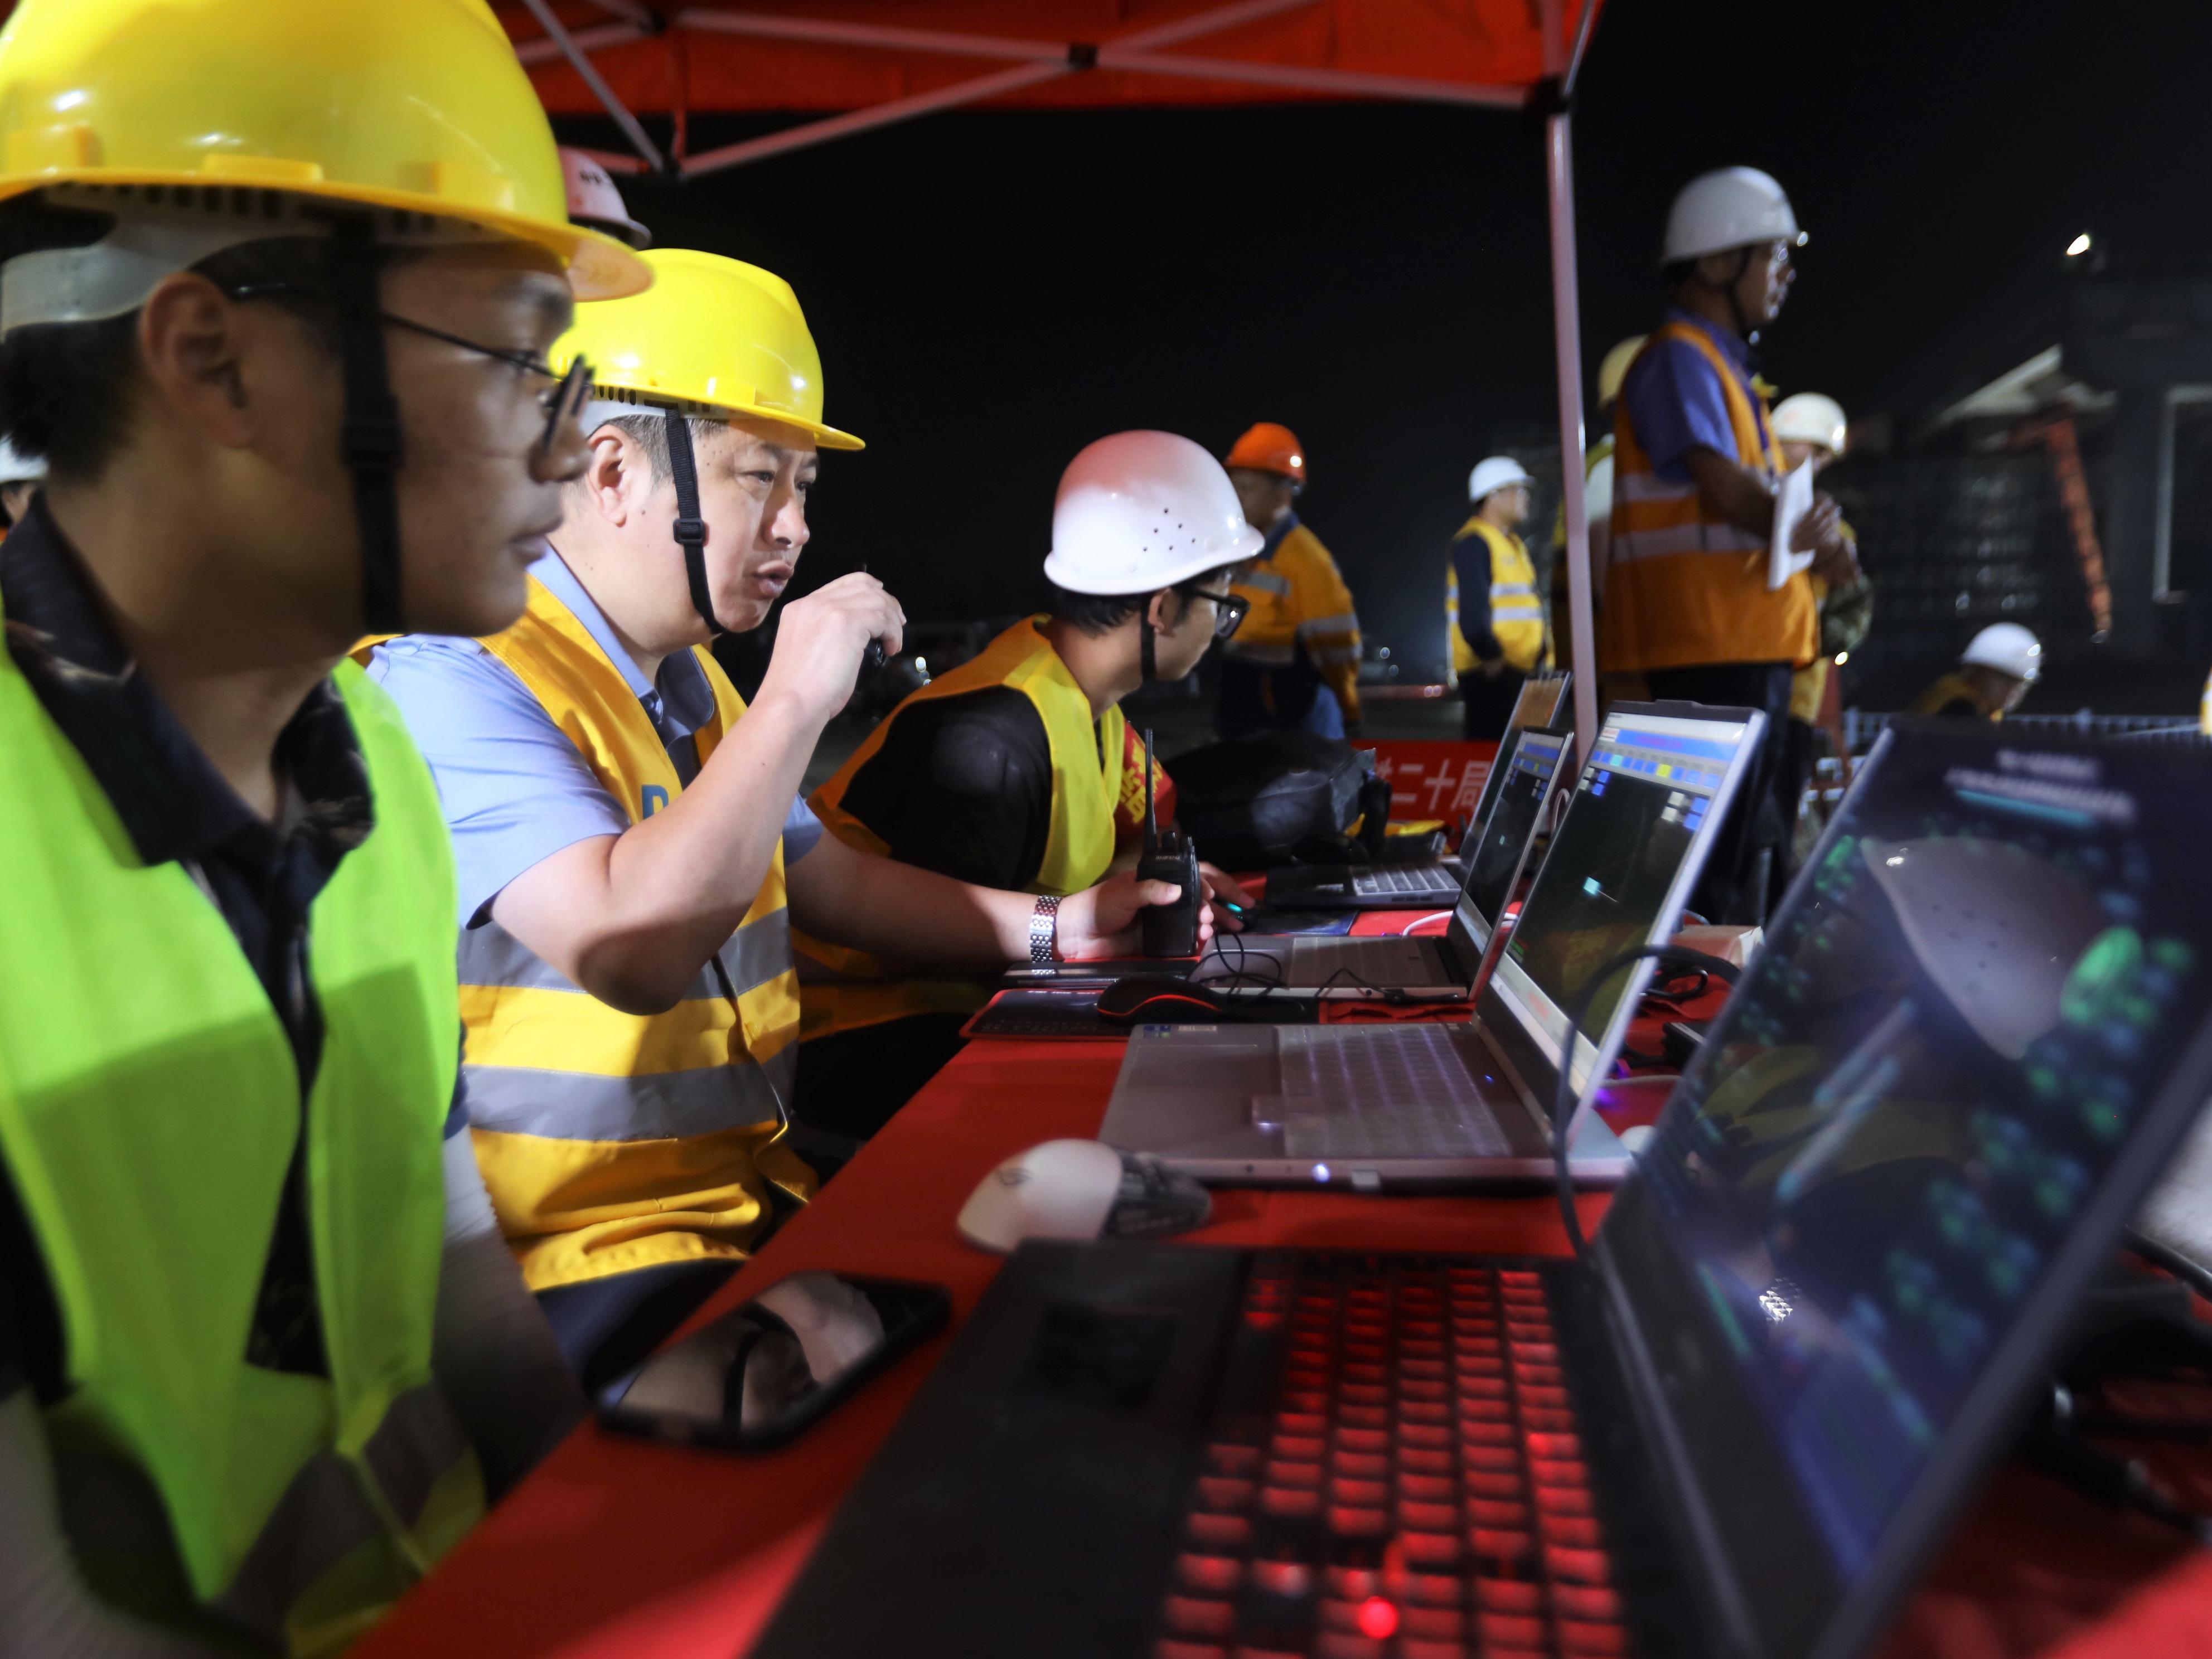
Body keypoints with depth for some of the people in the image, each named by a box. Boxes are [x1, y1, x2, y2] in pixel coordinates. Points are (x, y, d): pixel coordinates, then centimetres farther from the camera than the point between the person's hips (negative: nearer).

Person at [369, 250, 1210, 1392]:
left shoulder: (689, 683, 14)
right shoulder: (456, 681, -15)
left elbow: (836, 883, 20)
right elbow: (630, 948, -31)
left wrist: (1047, 927, 8)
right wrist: (796, 699, -22)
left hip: (756, 1199, 8)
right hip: (593, 1265, -8)